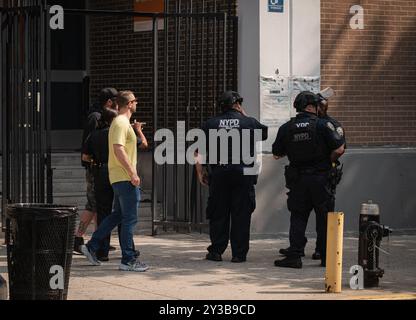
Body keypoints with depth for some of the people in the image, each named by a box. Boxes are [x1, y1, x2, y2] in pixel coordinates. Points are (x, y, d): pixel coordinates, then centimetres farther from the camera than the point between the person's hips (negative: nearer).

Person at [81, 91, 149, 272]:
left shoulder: (122, 122, 19)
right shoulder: (121, 123, -14)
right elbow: (119, 150, -24)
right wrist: (132, 173, -25)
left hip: (120, 178, 10)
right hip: (124, 177, -10)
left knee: (117, 215, 17)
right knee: (129, 219, -7)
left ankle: (92, 247, 19)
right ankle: (128, 260, -5)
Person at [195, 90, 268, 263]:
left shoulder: (210, 124, 4)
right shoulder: (250, 123, 0)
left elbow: (199, 152, 1)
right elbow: (265, 134, 21)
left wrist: (200, 172, 9)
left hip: (219, 174, 2)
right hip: (243, 174, -1)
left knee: (218, 214, 9)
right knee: (241, 214, 4)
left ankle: (216, 251, 10)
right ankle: (239, 253, 4)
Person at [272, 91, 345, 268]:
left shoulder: (286, 128, 0)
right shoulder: (322, 125, -9)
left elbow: (276, 154, 8)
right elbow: (339, 149, -14)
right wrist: (328, 161, 4)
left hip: (297, 179, 2)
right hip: (320, 178, -2)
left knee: (298, 218, 8)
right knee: (324, 219, 8)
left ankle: (294, 256, -1)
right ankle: (327, 257, 13)